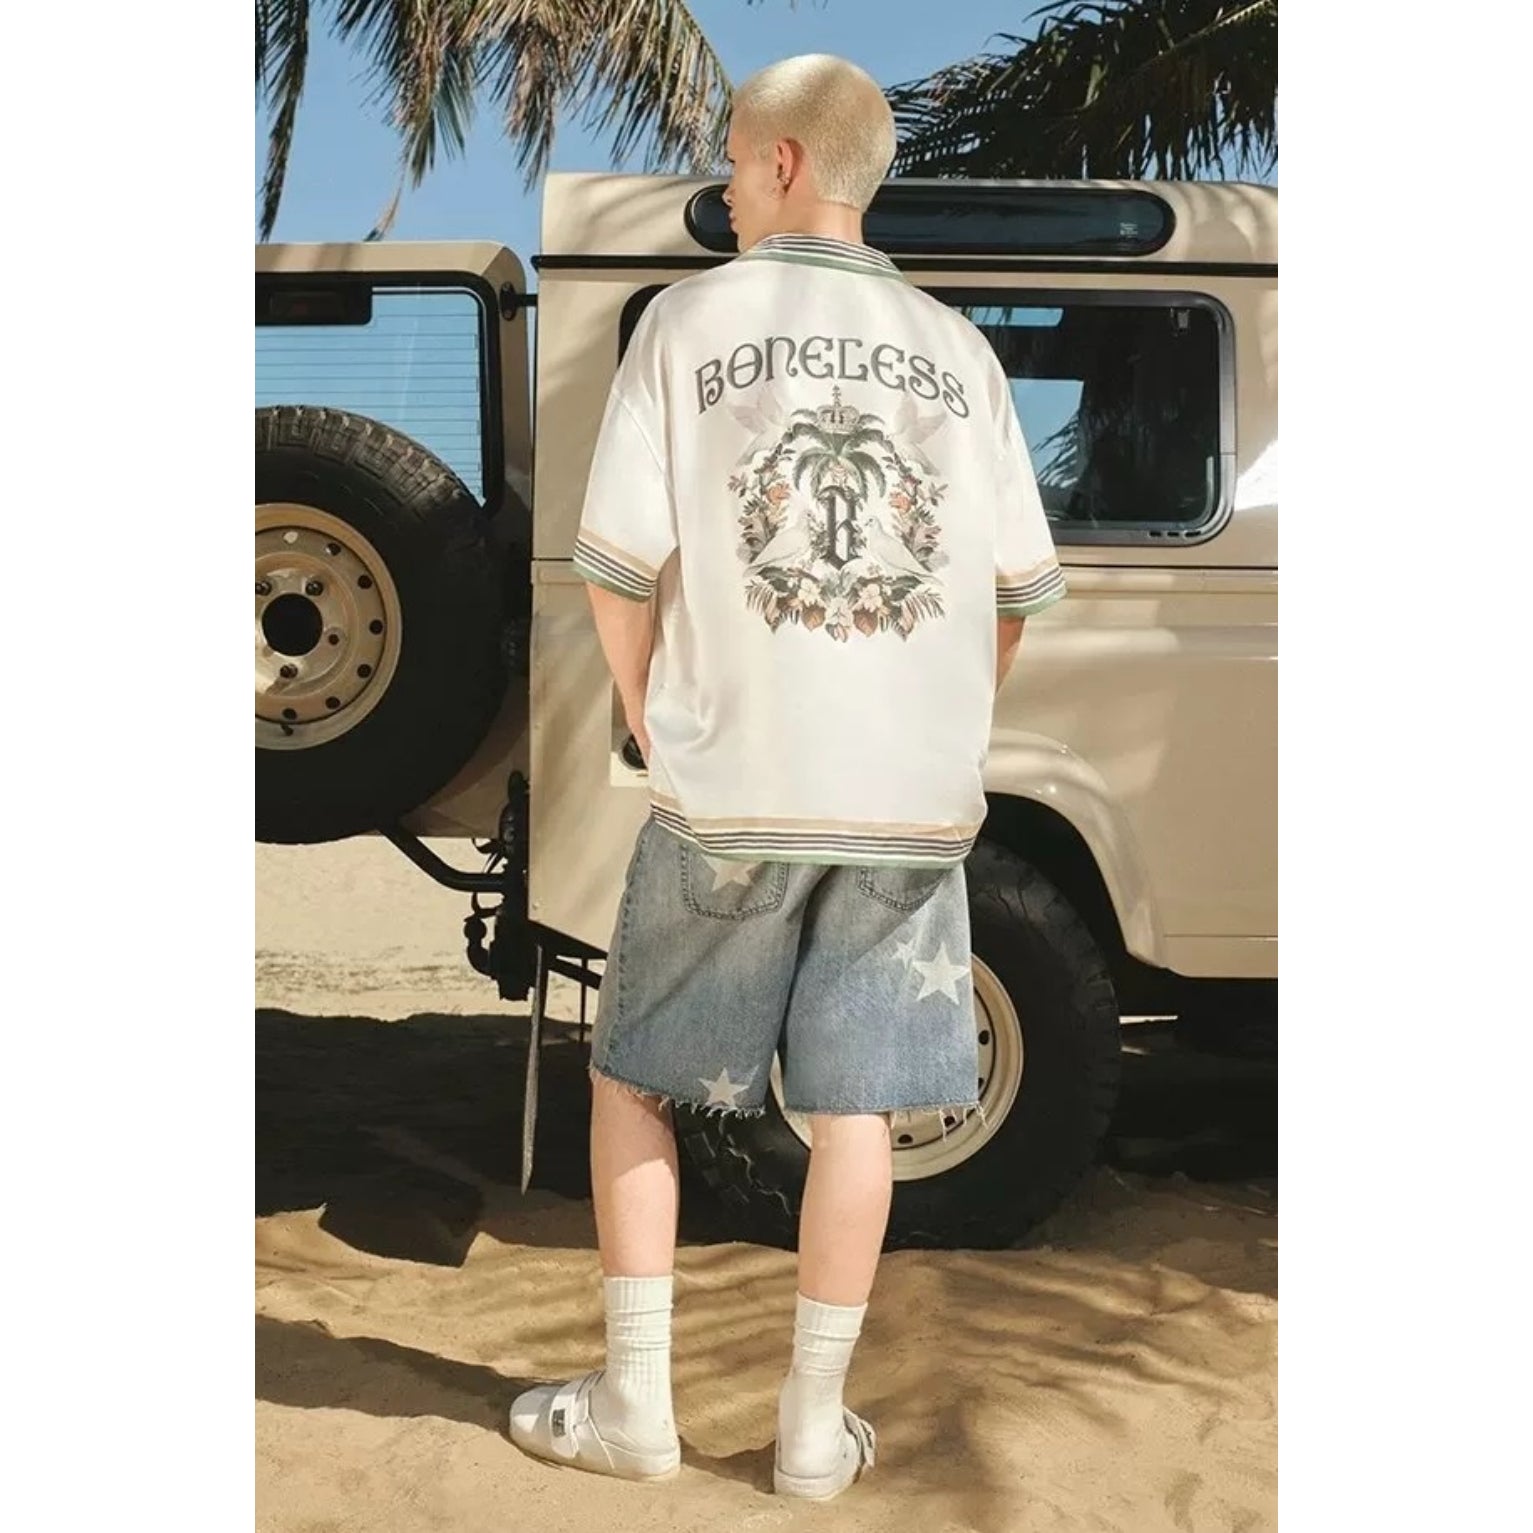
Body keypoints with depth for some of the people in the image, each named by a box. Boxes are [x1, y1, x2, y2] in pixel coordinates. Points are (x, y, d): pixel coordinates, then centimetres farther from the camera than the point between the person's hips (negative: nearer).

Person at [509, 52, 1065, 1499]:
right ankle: (815, 1423, 19)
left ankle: (632, 1401, 20)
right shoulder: (956, 348, 7)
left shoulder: (691, 317, -2)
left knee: (631, 1073, 14)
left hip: (731, 794, -2)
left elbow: (618, 568, -7)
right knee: (854, 1107, 9)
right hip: (916, 804, 3)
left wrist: (659, 738, 6)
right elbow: (1021, 590, 6)